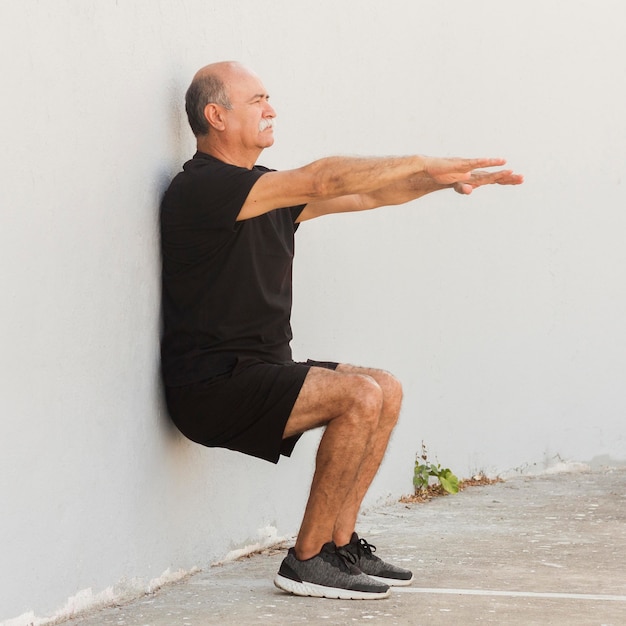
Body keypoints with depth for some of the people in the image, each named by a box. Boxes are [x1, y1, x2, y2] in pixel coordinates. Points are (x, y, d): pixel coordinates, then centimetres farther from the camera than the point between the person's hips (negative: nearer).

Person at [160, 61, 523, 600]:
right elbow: (325, 179, -20)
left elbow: (363, 195, 17)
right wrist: (424, 165, -15)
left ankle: (338, 542, 9)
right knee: (361, 396, -22)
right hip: (213, 384, -10)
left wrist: (444, 178, 3)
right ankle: (307, 561, -14)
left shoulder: (267, 193, 16)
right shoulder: (202, 187, -14)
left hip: (259, 370, 10)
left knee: (386, 391, 7)